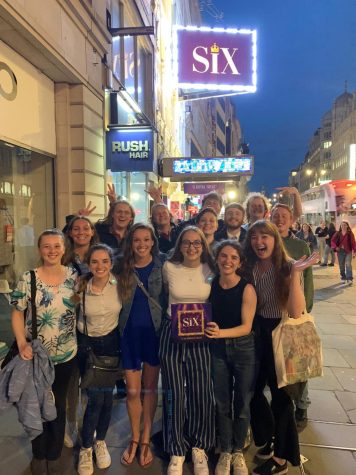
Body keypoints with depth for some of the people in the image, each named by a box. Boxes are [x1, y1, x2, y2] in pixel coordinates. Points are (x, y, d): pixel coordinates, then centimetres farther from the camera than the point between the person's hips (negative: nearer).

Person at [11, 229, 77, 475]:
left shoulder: (74, 275, -5)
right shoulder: (28, 279, -11)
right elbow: (17, 314, -5)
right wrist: (22, 344, -17)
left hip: (66, 354, 2)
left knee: (59, 405, 16)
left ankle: (54, 455, 38)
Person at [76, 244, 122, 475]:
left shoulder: (119, 284, -14)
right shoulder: (81, 287, -16)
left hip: (111, 342, 1)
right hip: (88, 343, -1)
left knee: (108, 395, 9)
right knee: (95, 397, -4)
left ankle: (101, 441, 35)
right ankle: (86, 448, 21)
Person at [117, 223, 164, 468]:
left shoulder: (161, 267, -4)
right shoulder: (123, 267, -1)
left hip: (154, 331, -1)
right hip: (130, 332, 1)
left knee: (150, 388, 12)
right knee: (132, 391, 7)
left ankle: (145, 439, 32)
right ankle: (135, 438, 31)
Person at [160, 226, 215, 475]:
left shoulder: (210, 270, -3)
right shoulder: (169, 267, -4)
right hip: (172, 334, 0)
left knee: (201, 392, 4)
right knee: (175, 393, 5)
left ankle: (199, 447, 28)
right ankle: (177, 451, 25)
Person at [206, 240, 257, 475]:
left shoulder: (247, 289, -16)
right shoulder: (211, 284, -6)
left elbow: (246, 326, -18)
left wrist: (221, 332, -32)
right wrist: (209, 329, -12)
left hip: (244, 349, -2)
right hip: (218, 349, 2)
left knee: (242, 404, 13)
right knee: (222, 404, 12)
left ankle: (238, 451, 35)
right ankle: (225, 452, 33)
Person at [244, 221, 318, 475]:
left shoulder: (287, 267, -17)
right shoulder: (249, 267, -3)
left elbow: (296, 312, -27)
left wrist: (296, 273, -34)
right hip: (256, 334, 5)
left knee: (280, 392, 12)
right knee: (253, 389, 18)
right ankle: (268, 439, 47)